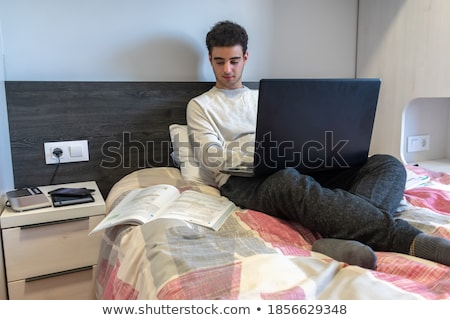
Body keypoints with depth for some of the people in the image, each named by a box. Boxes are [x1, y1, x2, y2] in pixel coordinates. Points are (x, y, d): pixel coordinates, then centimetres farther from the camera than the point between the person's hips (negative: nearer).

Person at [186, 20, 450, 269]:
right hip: (245, 181, -5)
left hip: (297, 168, 6)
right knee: (290, 182, -42)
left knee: (388, 164, -13)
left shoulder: (262, 96, 29)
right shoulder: (200, 105, 15)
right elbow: (210, 157, -2)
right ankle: (409, 239, -41)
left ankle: (345, 236, -45)